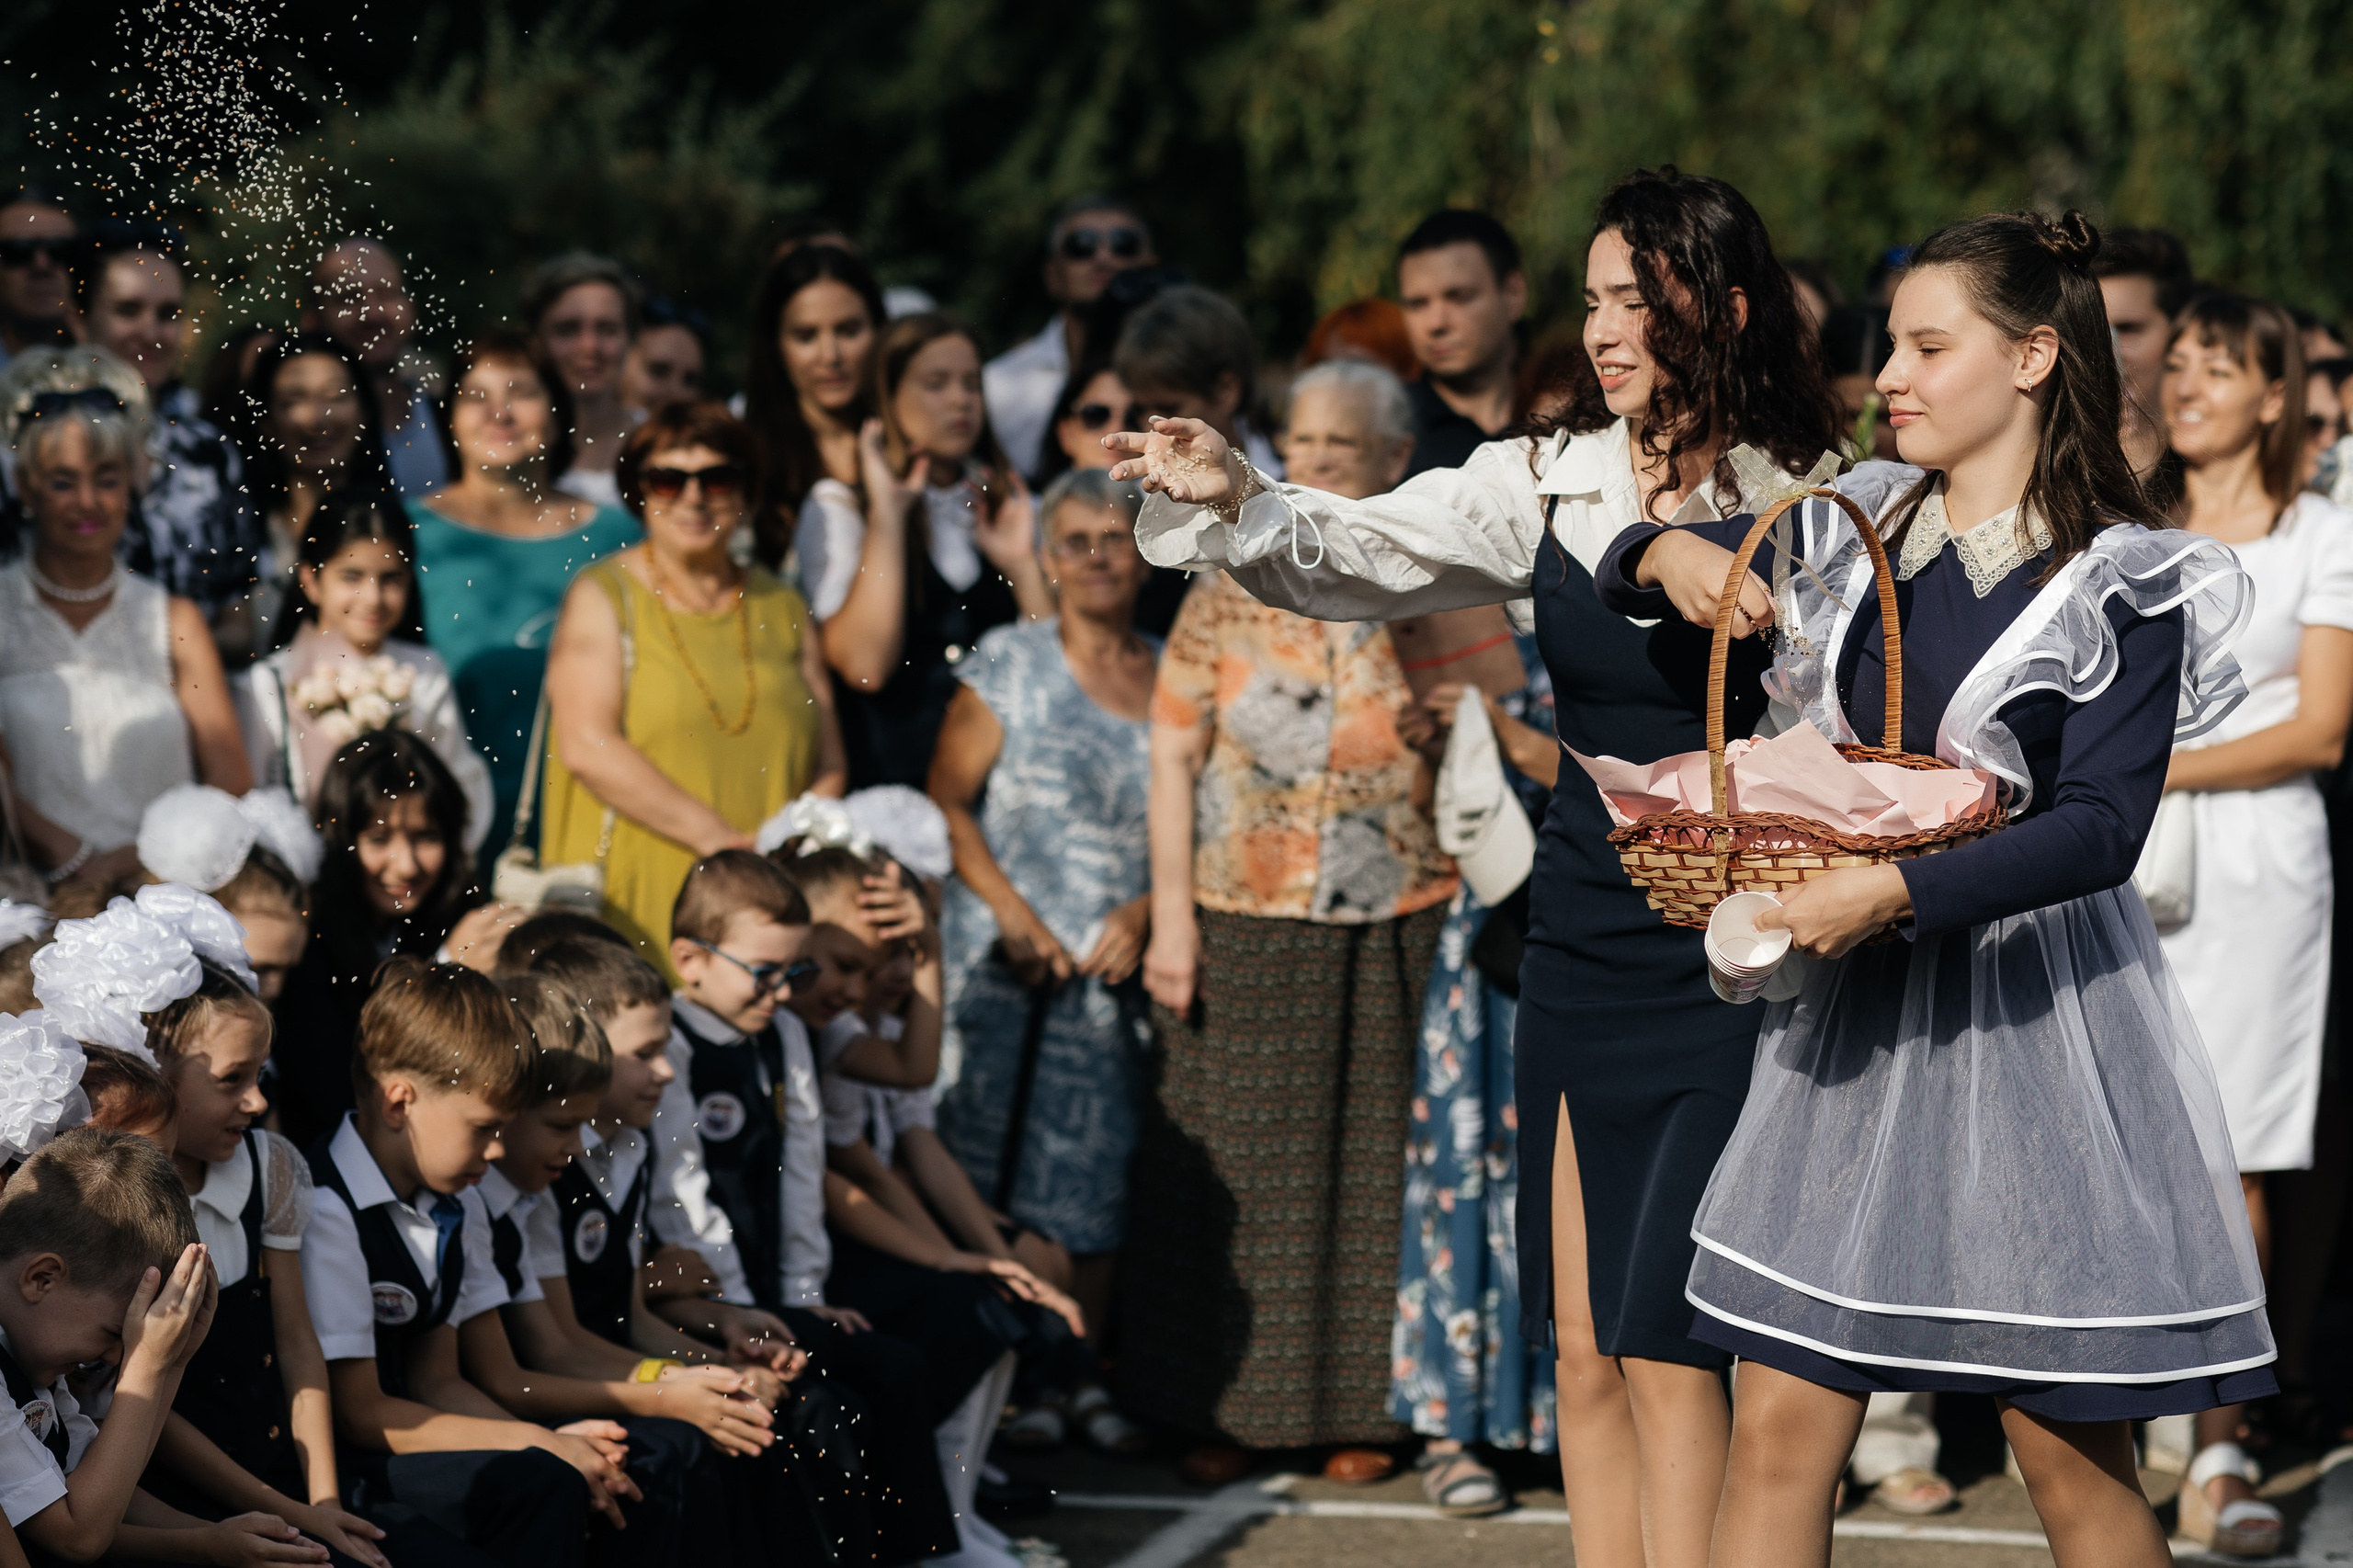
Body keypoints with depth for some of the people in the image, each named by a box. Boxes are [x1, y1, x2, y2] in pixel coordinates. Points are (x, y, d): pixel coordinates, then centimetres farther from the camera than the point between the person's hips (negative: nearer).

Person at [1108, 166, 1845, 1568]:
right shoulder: (1552, 482, 6)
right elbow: (1354, 555, -2)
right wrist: (1235, 503, -20)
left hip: (1732, 959, -5)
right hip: (1583, 938, 5)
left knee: (1668, 1345, -8)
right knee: (1584, 1344, 9)